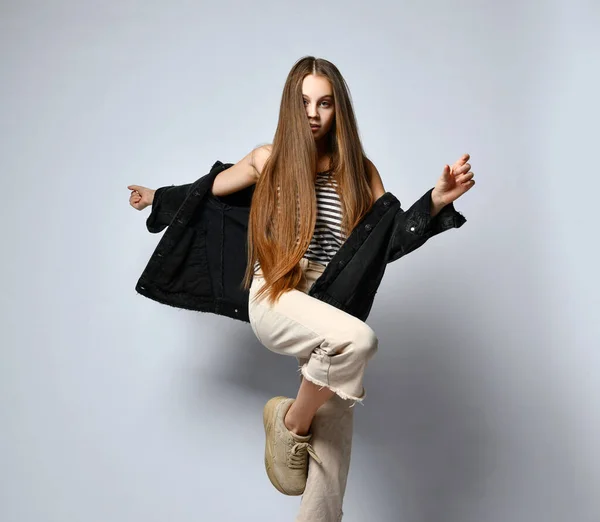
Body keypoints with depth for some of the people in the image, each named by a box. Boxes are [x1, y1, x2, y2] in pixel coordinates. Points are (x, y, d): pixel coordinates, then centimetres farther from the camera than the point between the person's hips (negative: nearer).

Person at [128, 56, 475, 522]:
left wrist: (437, 201, -11)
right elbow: (211, 187, 23)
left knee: (332, 448, -1)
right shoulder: (268, 160, 6)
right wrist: (157, 197, 36)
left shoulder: (359, 171, 7)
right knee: (358, 338, -34)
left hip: (333, 310, 3)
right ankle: (291, 421, -7)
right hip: (275, 299, -2)